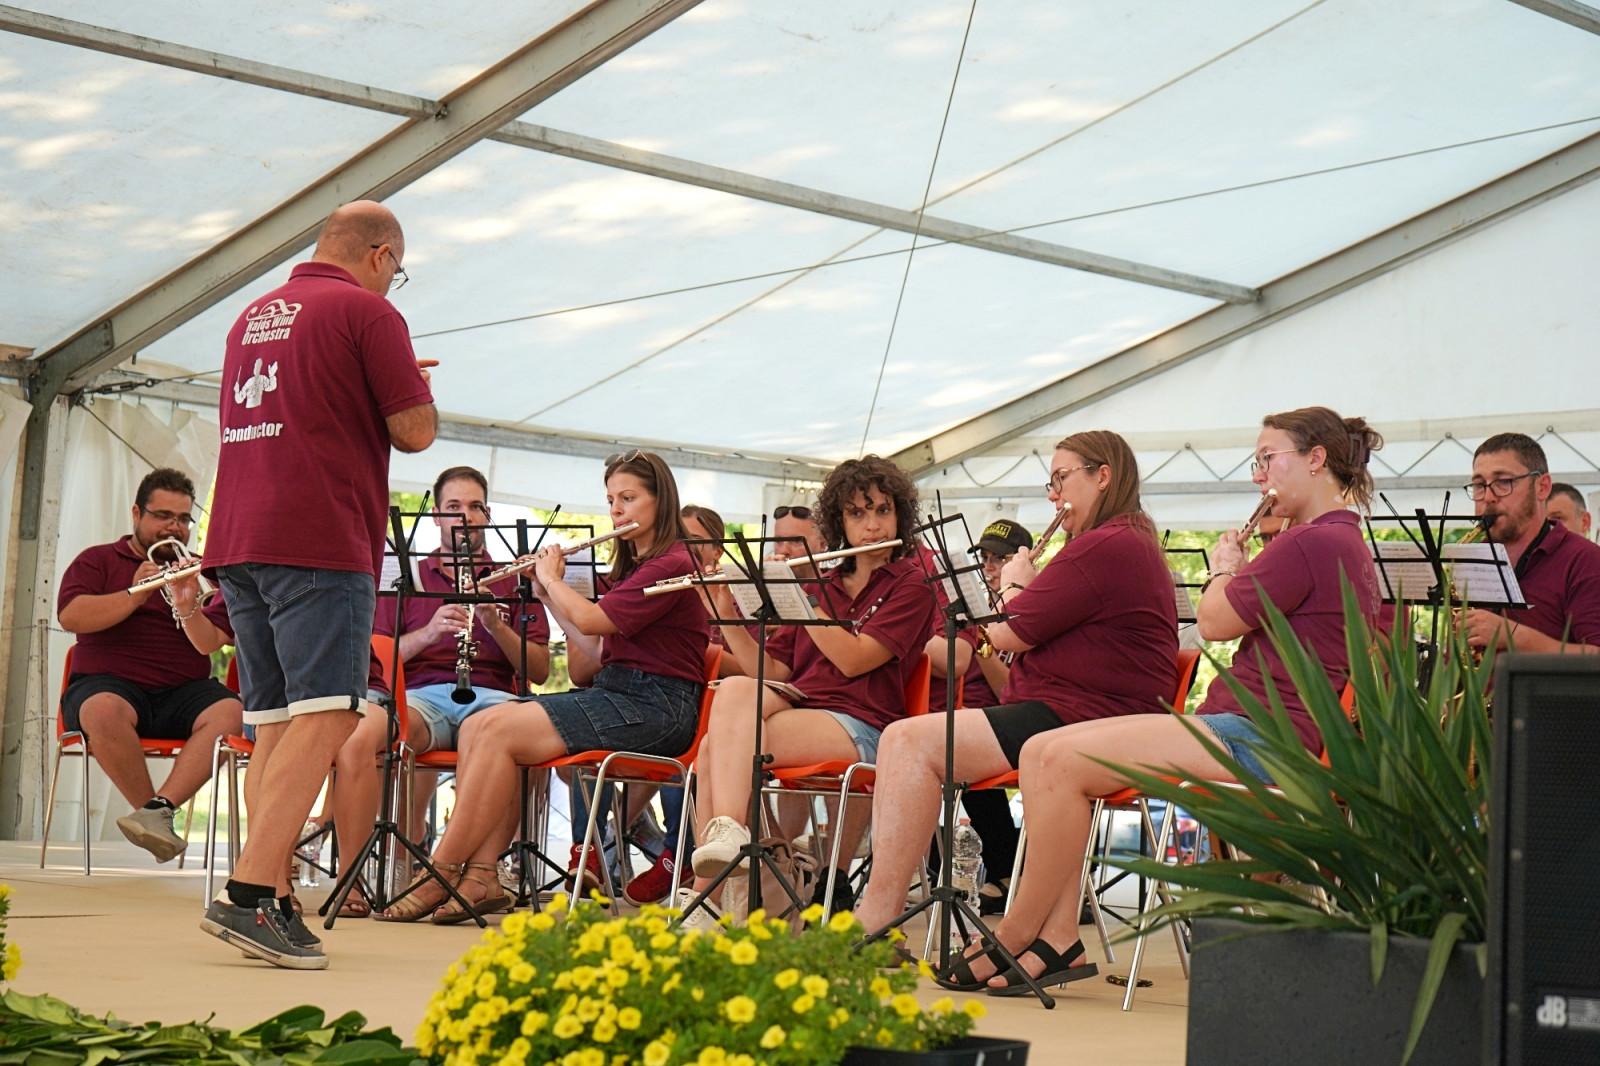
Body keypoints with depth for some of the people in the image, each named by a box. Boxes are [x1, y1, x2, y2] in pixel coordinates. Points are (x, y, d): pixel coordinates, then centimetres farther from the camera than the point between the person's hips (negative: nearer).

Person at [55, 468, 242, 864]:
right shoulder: (98, 561, 15)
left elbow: (211, 645, 4)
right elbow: (70, 617, -4)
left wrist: (187, 609, -16)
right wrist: (134, 596, -13)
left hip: (185, 691, 2)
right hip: (111, 682, -2)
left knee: (230, 712, -30)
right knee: (103, 710, -38)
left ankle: (160, 808, -38)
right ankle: (154, 817, -25)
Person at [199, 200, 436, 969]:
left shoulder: (253, 316, 21)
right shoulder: (367, 312, -3)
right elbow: (415, 431, -7)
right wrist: (410, 385, 15)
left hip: (237, 543, 8)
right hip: (319, 539, -8)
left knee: (277, 722, 9)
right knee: (326, 717, -12)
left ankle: (272, 903, 5)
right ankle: (248, 892, -23)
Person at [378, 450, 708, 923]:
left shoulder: (672, 564, -6)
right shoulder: (631, 568, 24)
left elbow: (590, 620, -18)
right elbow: (585, 668, 18)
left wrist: (551, 577, 1)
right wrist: (547, 596, 12)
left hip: (653, 706, -9)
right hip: (612, 693, 9)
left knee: (500, 732, -21)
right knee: (476, 726, -11)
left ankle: (440, 876, -15)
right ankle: (480, 878, -21)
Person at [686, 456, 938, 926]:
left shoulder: (910, 583, 6)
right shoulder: (824, 586, 24)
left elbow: (853, 658, -10)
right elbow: (770, 670, 15)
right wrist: (728, 615, 2)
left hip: (859, 729, -5)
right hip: (798, 710, 5)